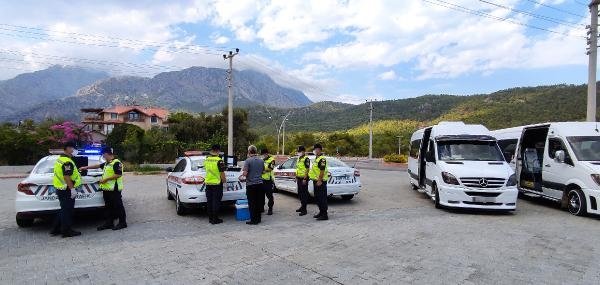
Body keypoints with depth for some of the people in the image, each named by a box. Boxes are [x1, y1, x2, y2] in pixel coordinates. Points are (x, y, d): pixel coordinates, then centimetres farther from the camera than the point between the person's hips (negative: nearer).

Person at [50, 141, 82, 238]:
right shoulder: (67, 162, -19)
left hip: (60, 189, 10)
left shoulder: (60, 159, 14)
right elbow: (66, 177, -25)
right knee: (67, 211, -1)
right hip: (66, 190, -10)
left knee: (64, 210, 19)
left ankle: (56, 229, 27)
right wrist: (72, 189, -23)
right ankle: (67, 231, 6)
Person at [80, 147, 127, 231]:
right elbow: (97, 166, 31)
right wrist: (85, 167, 34)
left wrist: (106, 179, -18)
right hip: (106, 189, 10)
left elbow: (118, 174, -21)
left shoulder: (116, 163, -14)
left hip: (114, 189, -10)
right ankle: (109, 223, 21)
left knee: (118, 206, -3)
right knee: (108, 207, 13)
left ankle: (122, 223, 4)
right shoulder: (106, 163, 17)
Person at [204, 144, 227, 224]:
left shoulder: (206, 160, 4)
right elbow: (222, 173, -15)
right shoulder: (219, 161, -15)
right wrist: (224, 182, -1)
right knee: (216, 202, 0)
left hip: (208, 183, 6)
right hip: (217, 184, -6)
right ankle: (215, 219, 4)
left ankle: (210, 218, 18)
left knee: (209, 201, 12)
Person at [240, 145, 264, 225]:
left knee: (252, 203, 2)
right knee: (259, 202, 12)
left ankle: (253, 220, 6)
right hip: (259, 183, 6)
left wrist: (242, 177, 4)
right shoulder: (261, 160, 6)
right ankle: (258, 219, 20)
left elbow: (245, 173, -16)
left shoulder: (248, 160, -12)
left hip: (251, 184, -5)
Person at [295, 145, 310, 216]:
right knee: (300, 193, 16)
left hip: (303, 179, -9)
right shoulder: (299, 158, 17)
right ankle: (302, 206, 29)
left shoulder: (306, 159, -12)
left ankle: (304, 210, -3)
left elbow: (307, 169, -18)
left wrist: (305, 179, -23)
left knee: (304, 194, -6)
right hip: (299, 178, 9)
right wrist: (296, 177, 20)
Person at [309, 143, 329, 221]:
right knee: (317, 197, 16)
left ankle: (324, 215, -3)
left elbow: (322, 170, -22)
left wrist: (319, 180, -24)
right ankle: (321, 212, 27)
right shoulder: (316, 158, 17)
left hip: (320, 181, -11)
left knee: (322, 198, -7)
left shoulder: (322, 159, -15)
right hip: (316, 181, 11)